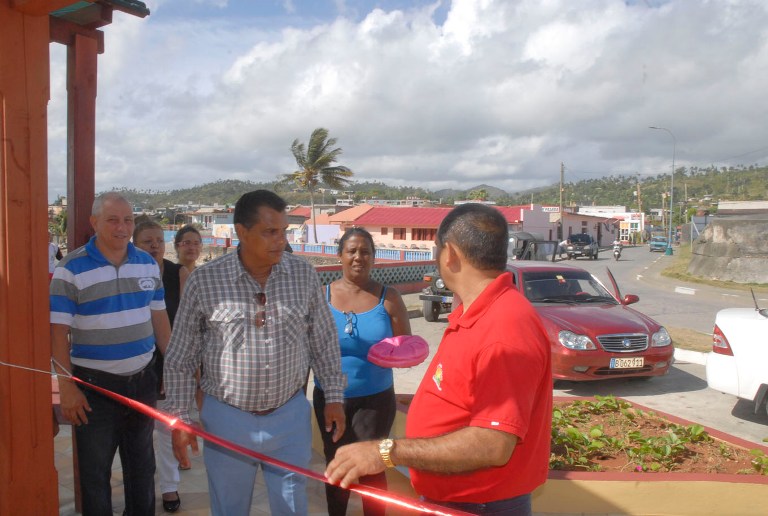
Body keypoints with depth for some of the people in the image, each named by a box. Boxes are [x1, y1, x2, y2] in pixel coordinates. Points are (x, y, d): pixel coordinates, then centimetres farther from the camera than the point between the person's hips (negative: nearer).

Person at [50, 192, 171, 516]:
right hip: (94, 384, -4)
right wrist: (66, 386, -15)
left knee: (142, 463, 20)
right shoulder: (71, 269, -11)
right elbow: (58, 331, -12)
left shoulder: (148, 265, 3)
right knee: (95, 469, 10)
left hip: (142, 379, 4)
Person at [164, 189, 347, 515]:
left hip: (291, 415, 1)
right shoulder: (204, 280, -11)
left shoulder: (304, 274, -6)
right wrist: (179, 419, -2)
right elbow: (180, 359, -2)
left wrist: (334, 397, 5)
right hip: (227, 417, -1)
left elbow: (324, 342, 5)